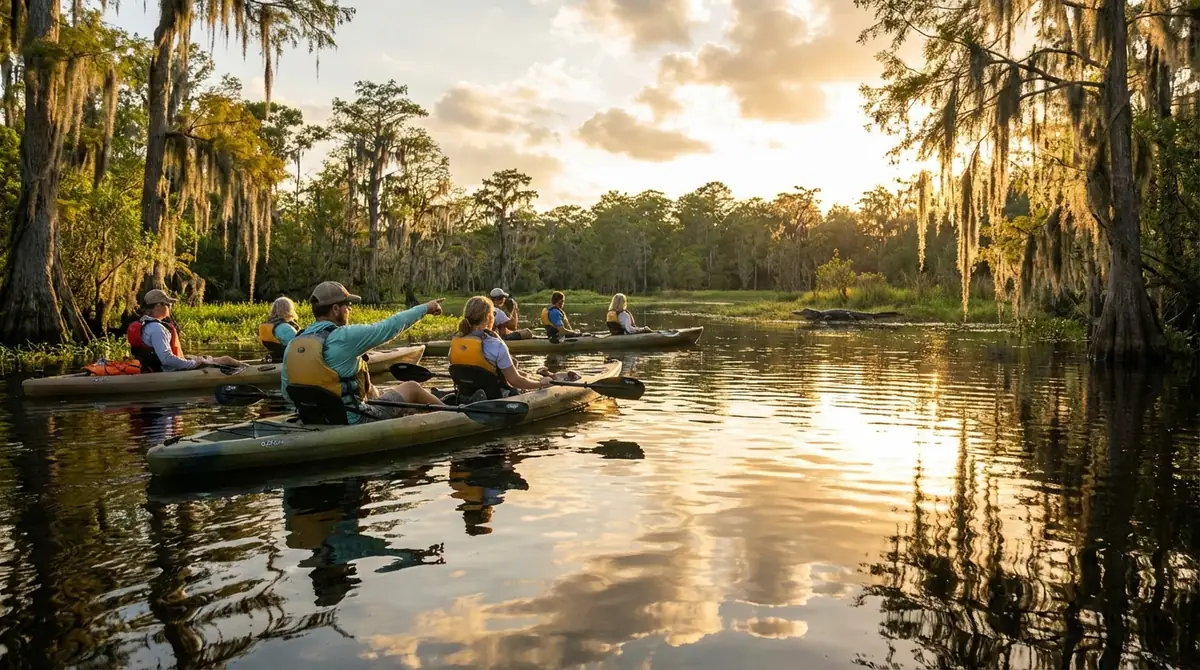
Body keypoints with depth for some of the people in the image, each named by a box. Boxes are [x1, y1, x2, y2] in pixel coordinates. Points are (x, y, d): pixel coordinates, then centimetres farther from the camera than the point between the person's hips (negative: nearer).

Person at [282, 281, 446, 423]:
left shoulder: (292, 345, -1)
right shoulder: (344, 337, -20)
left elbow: (287, 393, 7)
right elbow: (390, 326, -10)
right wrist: (425, 308, 3)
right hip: (353, 420, -7)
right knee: (412, 388, 14)